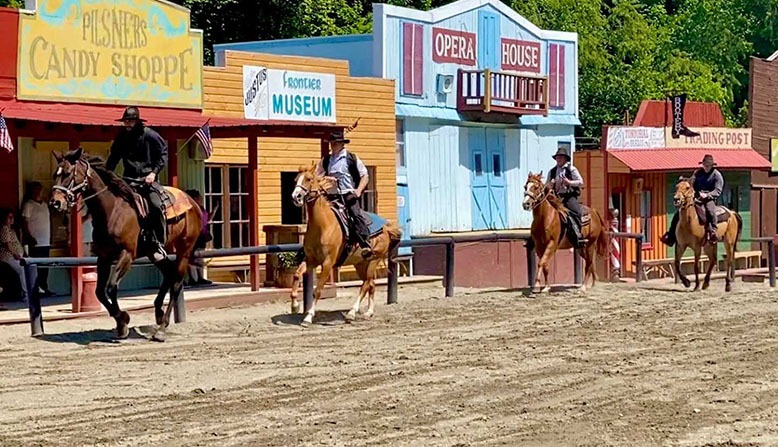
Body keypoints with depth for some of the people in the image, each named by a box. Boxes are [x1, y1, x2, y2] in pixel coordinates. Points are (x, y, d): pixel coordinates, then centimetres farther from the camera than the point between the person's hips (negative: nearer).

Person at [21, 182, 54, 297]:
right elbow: (24, 223, -12)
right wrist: (29, 238, -20)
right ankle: (35, 290, -6)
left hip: (45, 242, 7)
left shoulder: (45, 204, 17)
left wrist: (50, 238, 17)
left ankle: (44, 288, 15)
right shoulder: (28, 205, -6)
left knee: (45, 268, 9)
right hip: (35, 243, -7)